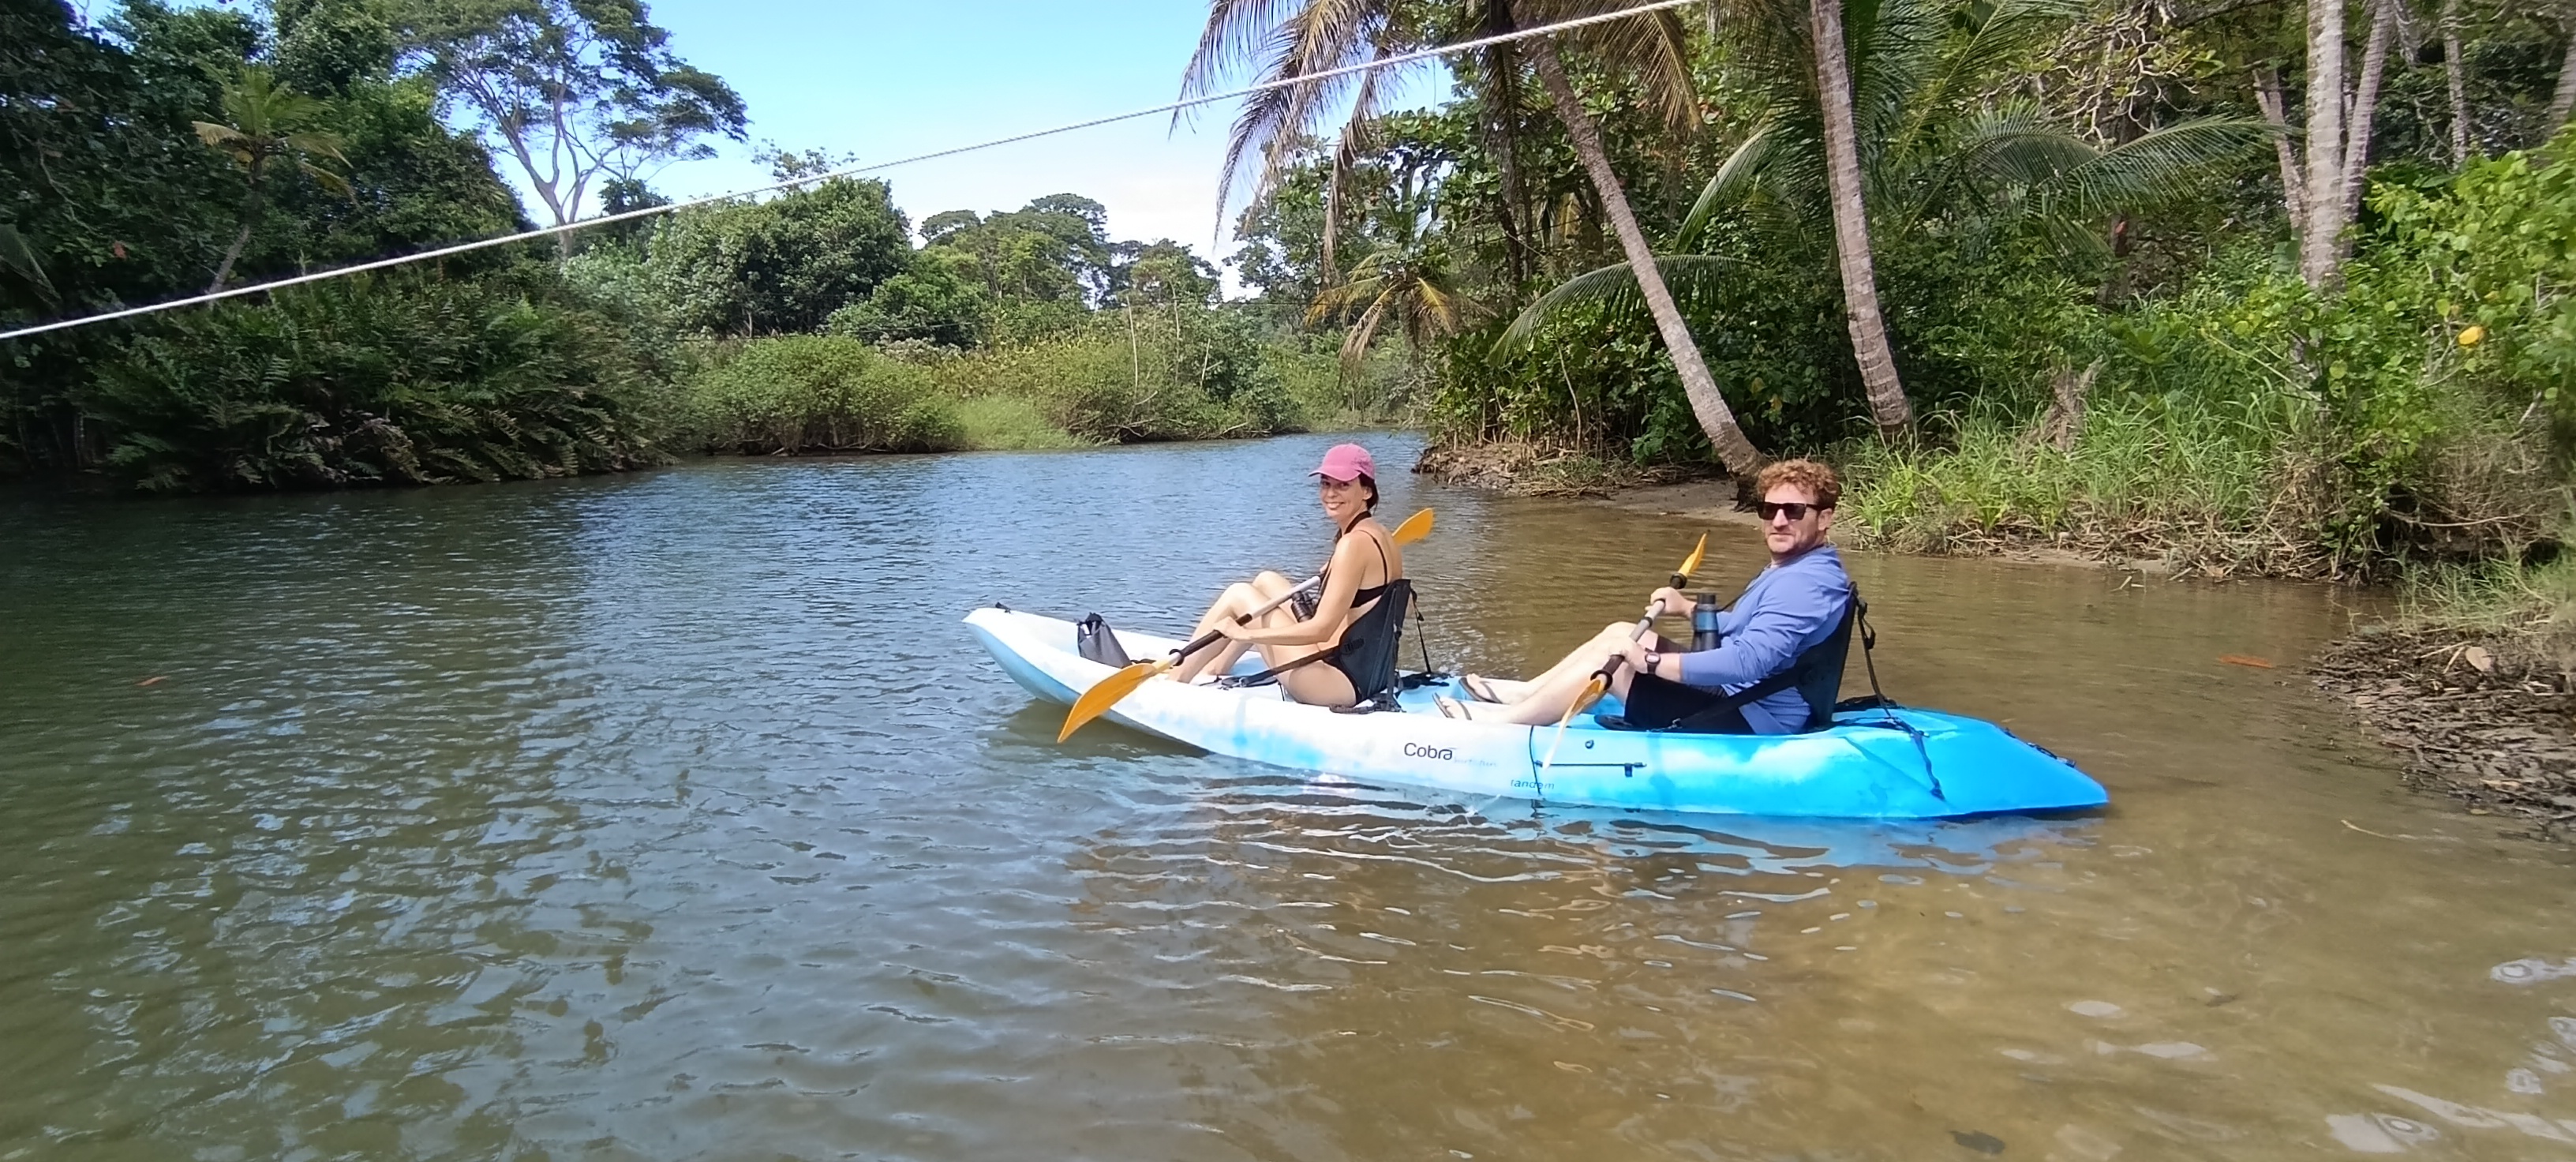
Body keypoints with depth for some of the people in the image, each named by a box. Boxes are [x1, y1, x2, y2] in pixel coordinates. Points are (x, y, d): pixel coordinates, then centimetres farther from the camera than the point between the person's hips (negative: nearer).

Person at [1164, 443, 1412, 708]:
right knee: (1267, 581, 21)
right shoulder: (1383, 537, 8)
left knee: (1240, 594, 5)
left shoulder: (1354, 543, -20)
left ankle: (1178, 677, 19)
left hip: (1343, 683, -9)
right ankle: (1215, 669, 31)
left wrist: (1245, 634, -15)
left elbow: (1321, 629, -22)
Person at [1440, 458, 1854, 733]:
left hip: (1746, 724, -11)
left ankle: (1508, 719, 2)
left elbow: (1747, 661, -34)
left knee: (1612, 659, -12)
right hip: (1736, 698, 11)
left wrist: (1651, 661, -29)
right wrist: (1685, 606, 14)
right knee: (1621, 632, 14)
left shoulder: (1805, 583, -23)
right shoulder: (1793, 570, 12)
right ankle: (1526, 693, 23)